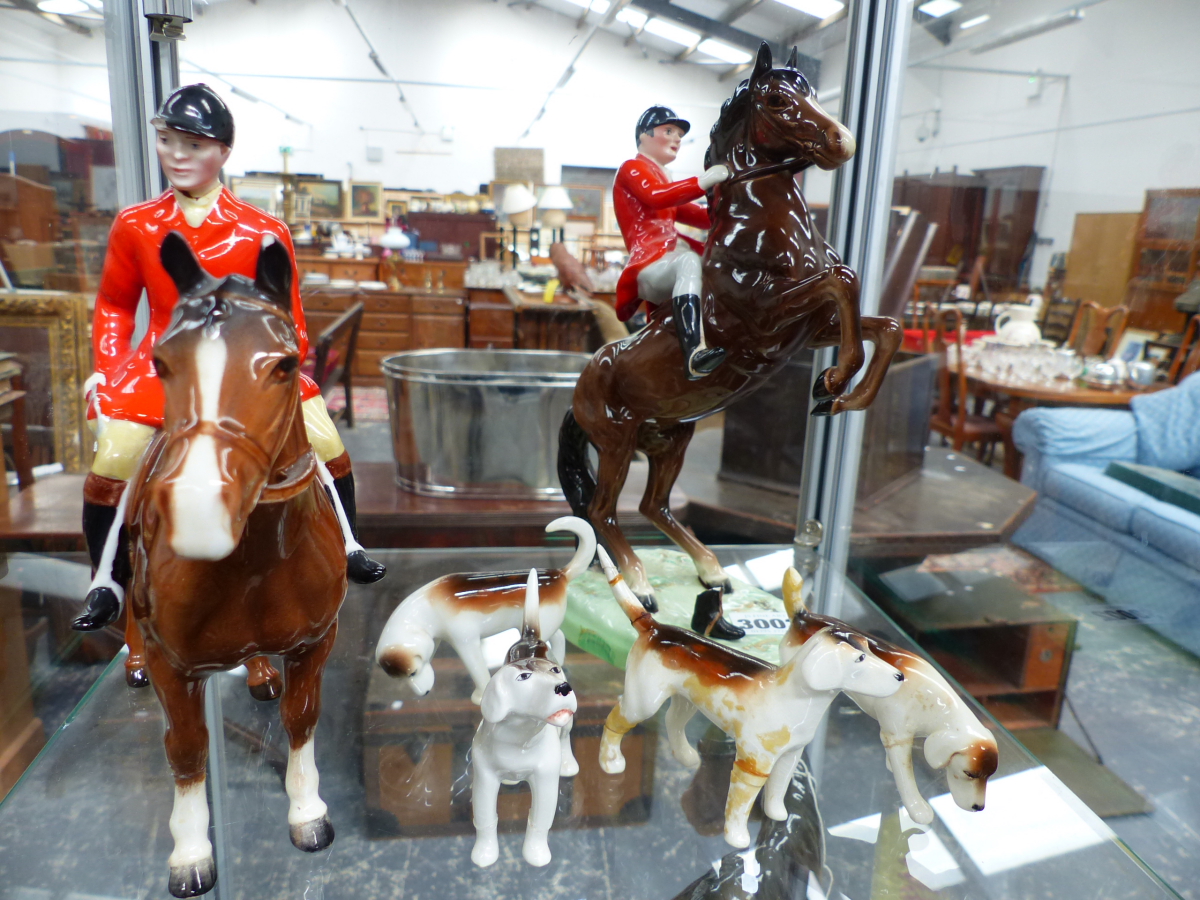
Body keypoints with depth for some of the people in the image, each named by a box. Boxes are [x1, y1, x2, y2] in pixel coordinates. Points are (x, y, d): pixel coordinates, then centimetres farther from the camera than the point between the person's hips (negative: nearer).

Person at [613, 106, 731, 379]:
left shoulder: (663, 179, 35)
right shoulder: (633, 168, 8)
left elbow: (695, 215, 23)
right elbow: (654, 196, -17)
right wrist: (703, 182, -28)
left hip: (671, 260, 10)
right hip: (651, 264, -10)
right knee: (689, 261, -41)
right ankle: (695, 353, -60)